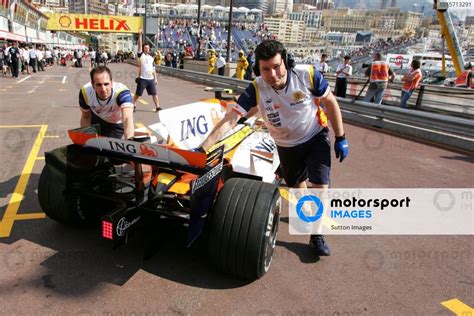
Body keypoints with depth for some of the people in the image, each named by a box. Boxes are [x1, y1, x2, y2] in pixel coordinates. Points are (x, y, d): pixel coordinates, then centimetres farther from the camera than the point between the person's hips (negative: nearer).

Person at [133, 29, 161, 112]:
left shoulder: (151, 58, 12)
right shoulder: (141, 55, 0)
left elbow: (153, 69, 13)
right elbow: (139, 44, -13)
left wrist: (155, 79, 9)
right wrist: (140, 35, -21)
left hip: (151, 79, 4)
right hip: (142, 79, -4)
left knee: (154, 93, 4)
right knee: (138, 93, 5)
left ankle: (157, 107, 9)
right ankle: (133, 105, 21)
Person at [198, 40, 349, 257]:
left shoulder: (307, 75, -27)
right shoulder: (256, 88, -26)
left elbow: (330, 103, -11)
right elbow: (229, 121, -28)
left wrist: (340, 138, -8)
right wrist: (202, 148, -34)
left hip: (316, 137, -1)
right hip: (287, 146, 2)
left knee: (320, 187, -11)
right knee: (297, 187, 17)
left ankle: (317, 235, 12)